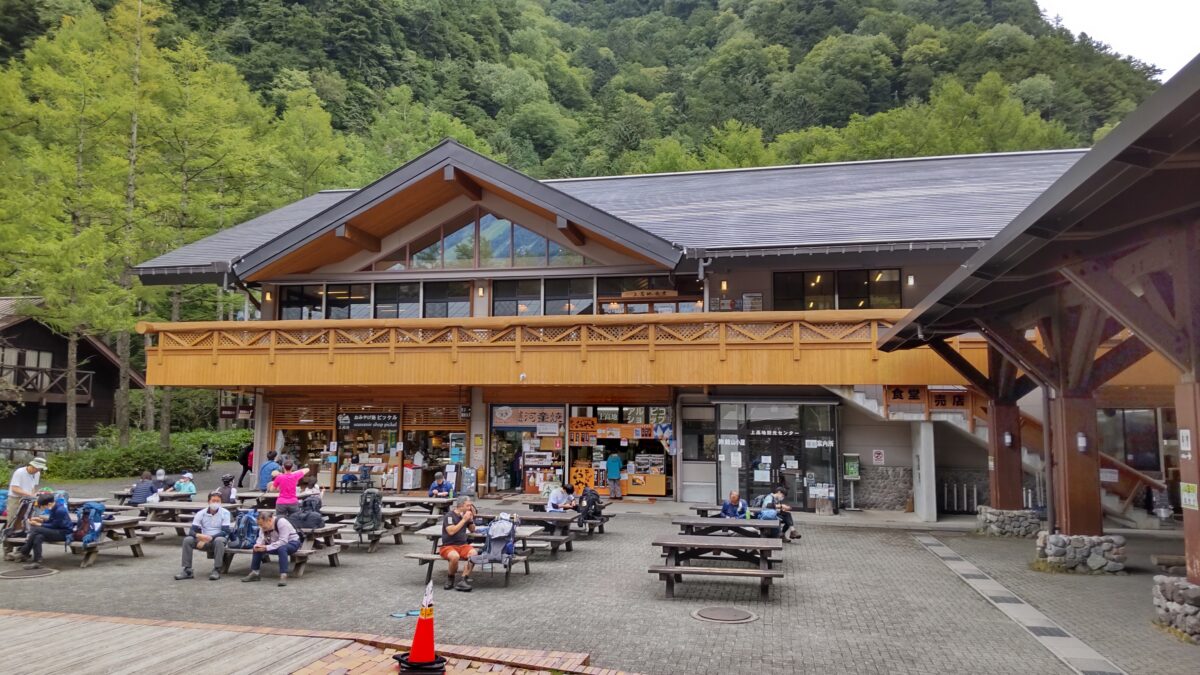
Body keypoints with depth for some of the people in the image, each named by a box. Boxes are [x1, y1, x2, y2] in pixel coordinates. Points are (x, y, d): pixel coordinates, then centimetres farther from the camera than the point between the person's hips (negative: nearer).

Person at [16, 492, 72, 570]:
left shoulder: (60, 510, -22)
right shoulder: (54, 507, 5)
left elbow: (53, 525, -16)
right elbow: (51, 521, 16)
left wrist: (38, 524, -11)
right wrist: (40, 519, 1)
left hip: (64, 533, -9)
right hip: (56, 531, 9)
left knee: (36, 530, -22)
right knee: (38, 537, -17)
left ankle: (23, 554, -10)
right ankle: (37, 562, -15)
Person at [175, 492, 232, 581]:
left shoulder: (225, 513, -8)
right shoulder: (200, 514, -1)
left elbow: (225, 532, -15)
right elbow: (192, 531, -7)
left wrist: (209, 538, -27)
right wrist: (198, 535, -32)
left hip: (218, 538, -3)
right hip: (203, 539, 3)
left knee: (219, 540, -37)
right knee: (187, 540, -22)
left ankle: (217, 570, -30)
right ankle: (187, 570, -16)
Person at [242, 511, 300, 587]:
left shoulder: (281, 522, -29)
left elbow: (283, 542, -34)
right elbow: (261, 538, -5)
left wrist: (266, 548, -37)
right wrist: (258, 545, -28)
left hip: (291, 542, -7)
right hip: (276, 543, 7)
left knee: (281, 548, -38)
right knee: (257, 548, -7)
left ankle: (283, 576, -39)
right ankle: (254, 573, 1)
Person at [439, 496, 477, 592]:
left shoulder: (465, 515, 10)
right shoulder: (450, 515, -8)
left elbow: (472, 530, 20)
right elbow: (451, 531, -20)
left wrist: (471, 518, 3)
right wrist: (464, 520, -17)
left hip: (463, 545, 5)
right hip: (448, 546, -5)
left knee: (474, 553, -28)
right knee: (455, 556, -38)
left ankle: (463, 580, -26)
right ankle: (450, 579, -8)